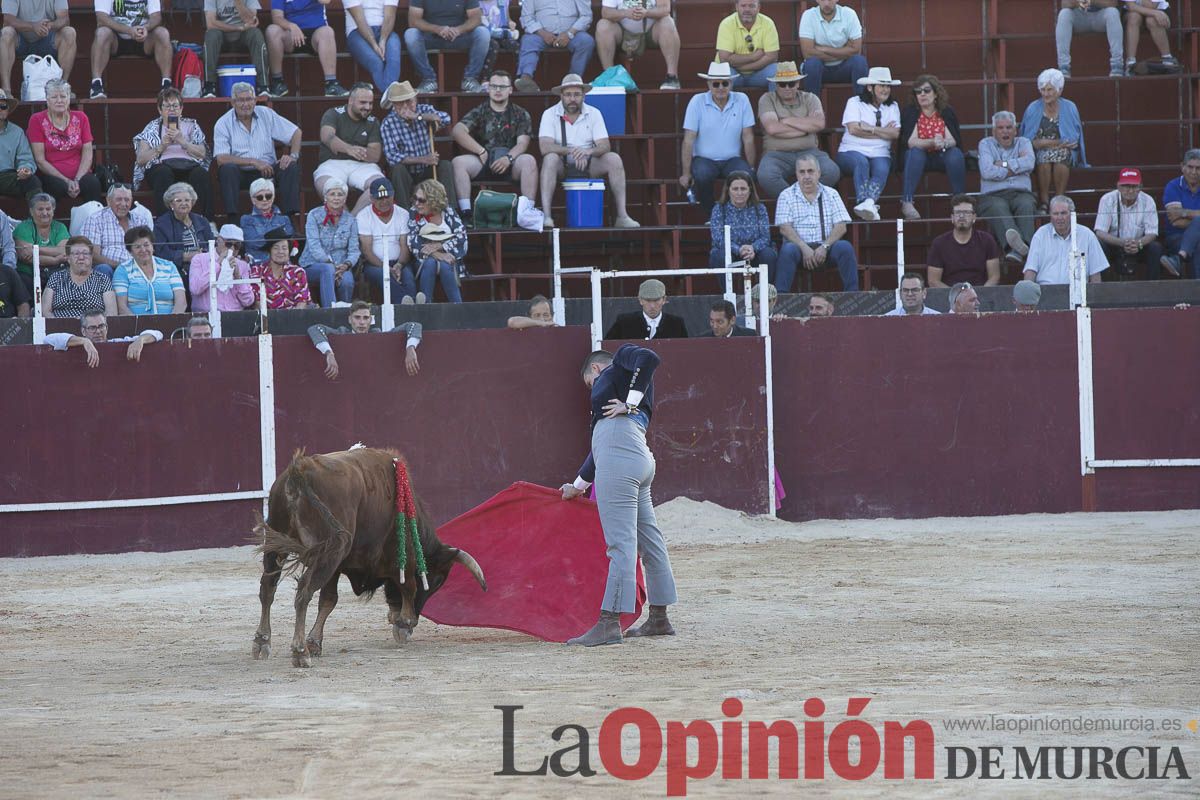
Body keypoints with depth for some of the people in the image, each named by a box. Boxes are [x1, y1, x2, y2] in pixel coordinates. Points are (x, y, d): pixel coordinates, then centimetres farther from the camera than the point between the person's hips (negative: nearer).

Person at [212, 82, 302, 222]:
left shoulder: (266, 114, 7)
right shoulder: (223, 124, -2)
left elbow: (296, 132, 9)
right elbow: (221, 159, -14)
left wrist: (293, 156, -11)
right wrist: (254, 162, -19)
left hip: (267, 171, 2)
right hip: (240, 174, -2)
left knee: (291, 167, -24)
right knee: (227, 169, -34)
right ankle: (232, 219, -35)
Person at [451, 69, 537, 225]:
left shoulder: (521, 115, 13)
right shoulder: (479, 112, 13)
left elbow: (522, 142, -1)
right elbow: (457, 131, -3)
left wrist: (508, 158, -23)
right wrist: (481, 152, -12)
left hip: (510, 163, -1)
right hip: (482, 164, 1)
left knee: (529, 160, -32)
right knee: (458, 162, -27)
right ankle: (466, 213, -33)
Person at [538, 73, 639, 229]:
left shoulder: (593, 114, 1)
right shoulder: (550, 115, -6)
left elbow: (605, 146, -8)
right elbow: (545, 147, -19)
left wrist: (588, 152, -31)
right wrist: (571, 151, -34)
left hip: (588, 166, 2)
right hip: (562, 166, -2)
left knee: (614, 159, -22)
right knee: (550, 159, -35)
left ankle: (622, 216, -23)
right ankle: (546, 215, -40)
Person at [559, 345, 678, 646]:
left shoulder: (623, 357, 11)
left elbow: (649, 358, -13)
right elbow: (603, 448, 34)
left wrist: (630, 402, -10)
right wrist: (579, 485, 39)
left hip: (620, 462, -10)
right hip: (640, 461, 10)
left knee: (621, 542, -11)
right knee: (649, 540, 14)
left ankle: (609, 624, -14)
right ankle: (659, 620, 21)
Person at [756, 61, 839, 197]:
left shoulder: (810, 99, 13)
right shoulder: (767, 100, 7)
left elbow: (819, 124, -7)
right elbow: (772, 128, -11)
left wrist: (788, 121, -4)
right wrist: (805, 128, -5)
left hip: (808, 152, 2)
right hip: (777, 154, -2)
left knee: (831, 172, -29)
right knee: (766, 176, -36)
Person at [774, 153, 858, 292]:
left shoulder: (831, 194, 12)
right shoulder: (787, 196, 8)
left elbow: (841, 227, 3)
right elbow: (785, 228, -3)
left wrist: (825, 247, -14)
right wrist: (805, 248, -17)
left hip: (826, 247, 1)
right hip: (799, 245, -1)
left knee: (845, 247, -28)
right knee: (788, 250, -34)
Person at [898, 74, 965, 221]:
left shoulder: (947, 112, -1)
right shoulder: (909, 112, -6)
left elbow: (954, 141, -11)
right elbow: (909, 142, -18)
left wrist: (943, 143, -35)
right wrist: (932, 142, -34)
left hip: (942, 156, 1)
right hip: (920, 155, -1)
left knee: (956, 154, -29)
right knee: (915, 154, -33)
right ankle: (906, 203, -42)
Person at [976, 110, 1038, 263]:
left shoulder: (1023, 143, 21)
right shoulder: (986, 144, 17)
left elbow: (1029, 163, -2)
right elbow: (987, 172, -3)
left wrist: (1003, 164, 0)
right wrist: (1016, 167, 4)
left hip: (1020, 193, 1)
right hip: (993, 195, -1)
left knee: (1026, 204, -35)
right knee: (998, 208, -37)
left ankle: (1018, 249, -56)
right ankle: (1017, 243, -65)